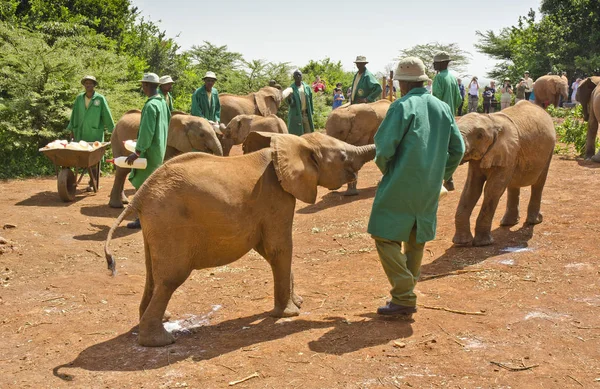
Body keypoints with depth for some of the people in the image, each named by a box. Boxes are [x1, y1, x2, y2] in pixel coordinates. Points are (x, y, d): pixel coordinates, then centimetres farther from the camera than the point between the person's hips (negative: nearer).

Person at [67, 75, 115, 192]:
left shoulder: (100, 99, -3)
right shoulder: (79, 98, 6)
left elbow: (107, 116, -1)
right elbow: (74, 114, 10)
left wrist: (113, 131, -1)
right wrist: (72, 130, 8)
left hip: (95, 133, -3)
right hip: (81, 133, 4)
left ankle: (92, 183, 6)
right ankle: (94, 176, 27)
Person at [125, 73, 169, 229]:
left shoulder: (151, 105, -19)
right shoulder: (162, 102, 8)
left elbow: (147, 132, -23)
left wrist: (137, 152, -19)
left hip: (150, 150, -9)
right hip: (159, 149, 9)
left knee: (142, 184, -3)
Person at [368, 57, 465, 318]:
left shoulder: (403, 106, -11)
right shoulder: (443, 108, 9)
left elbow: (384, 147, -16)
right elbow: (457, 149, 11)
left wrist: (386, 170, 3)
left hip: (401, 186, -7)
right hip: (430, 189, 7)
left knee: (386, 237, 0)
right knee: (416, 241, 17)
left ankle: (404, 299, -5)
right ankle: (406, 294, 26)